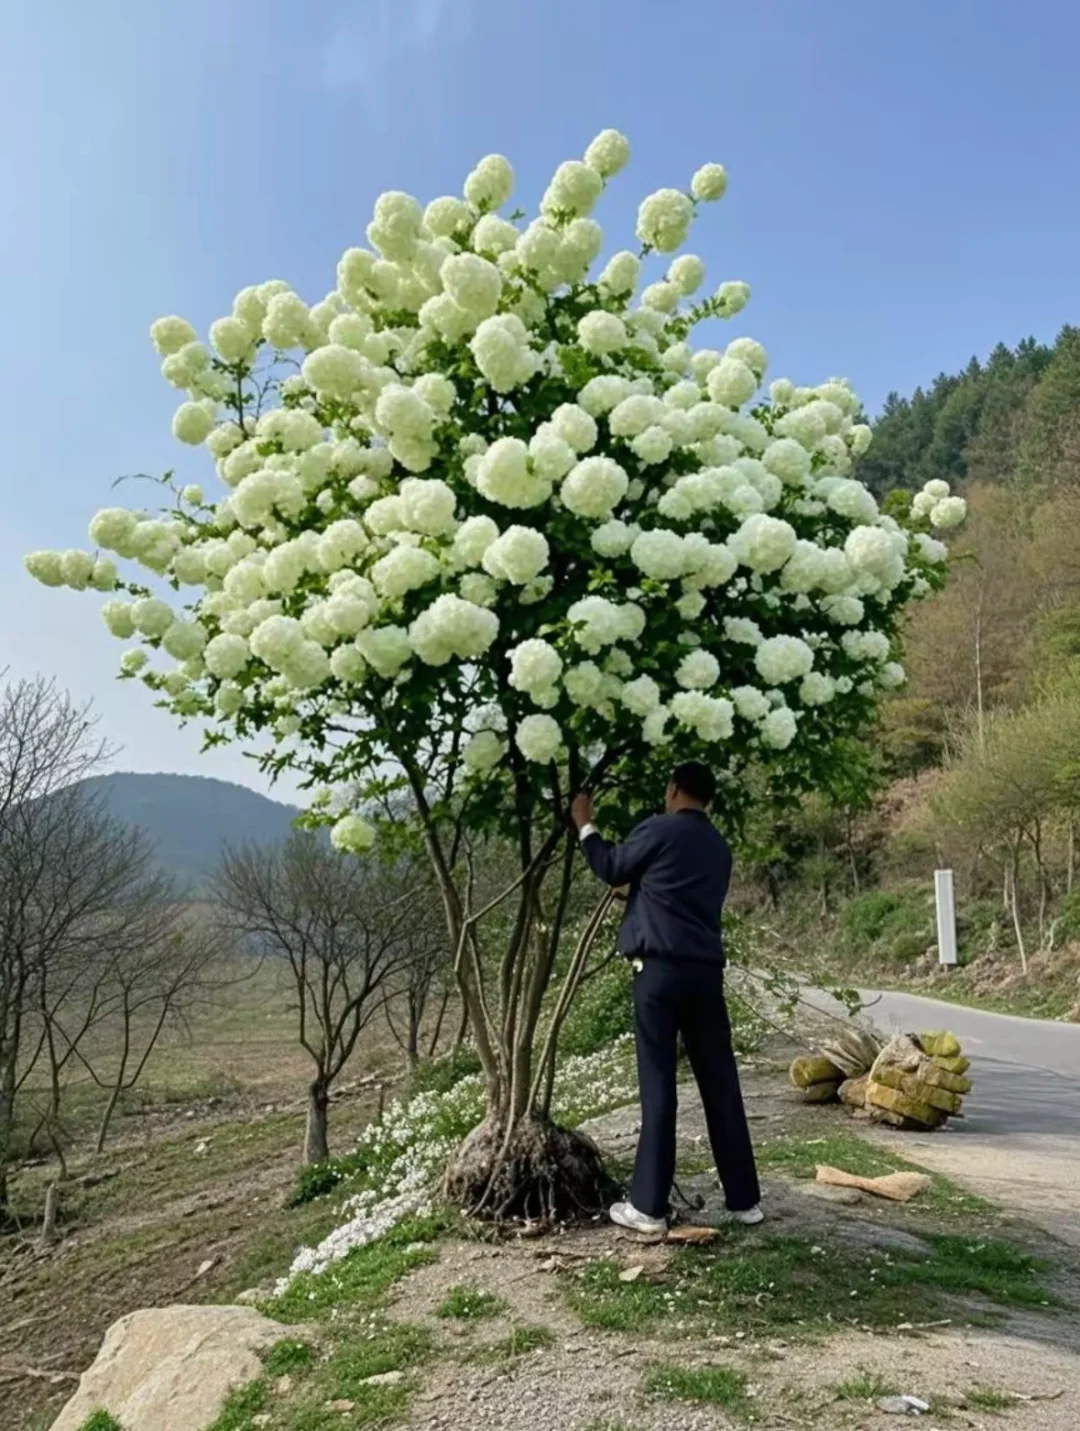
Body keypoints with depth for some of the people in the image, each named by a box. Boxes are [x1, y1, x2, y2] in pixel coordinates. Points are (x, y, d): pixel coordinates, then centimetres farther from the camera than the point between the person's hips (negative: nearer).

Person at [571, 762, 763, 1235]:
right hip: (707, 971, 6)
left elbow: (612, 869, 10)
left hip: (660, 968, -6)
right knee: (721, 1084, 9)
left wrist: (585, 826, 24)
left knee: (658, 1086, -2)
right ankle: (744, 1200, 16)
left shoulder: (659, 830, -4)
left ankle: (648, 1207, 3)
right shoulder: (719, 847, 17)